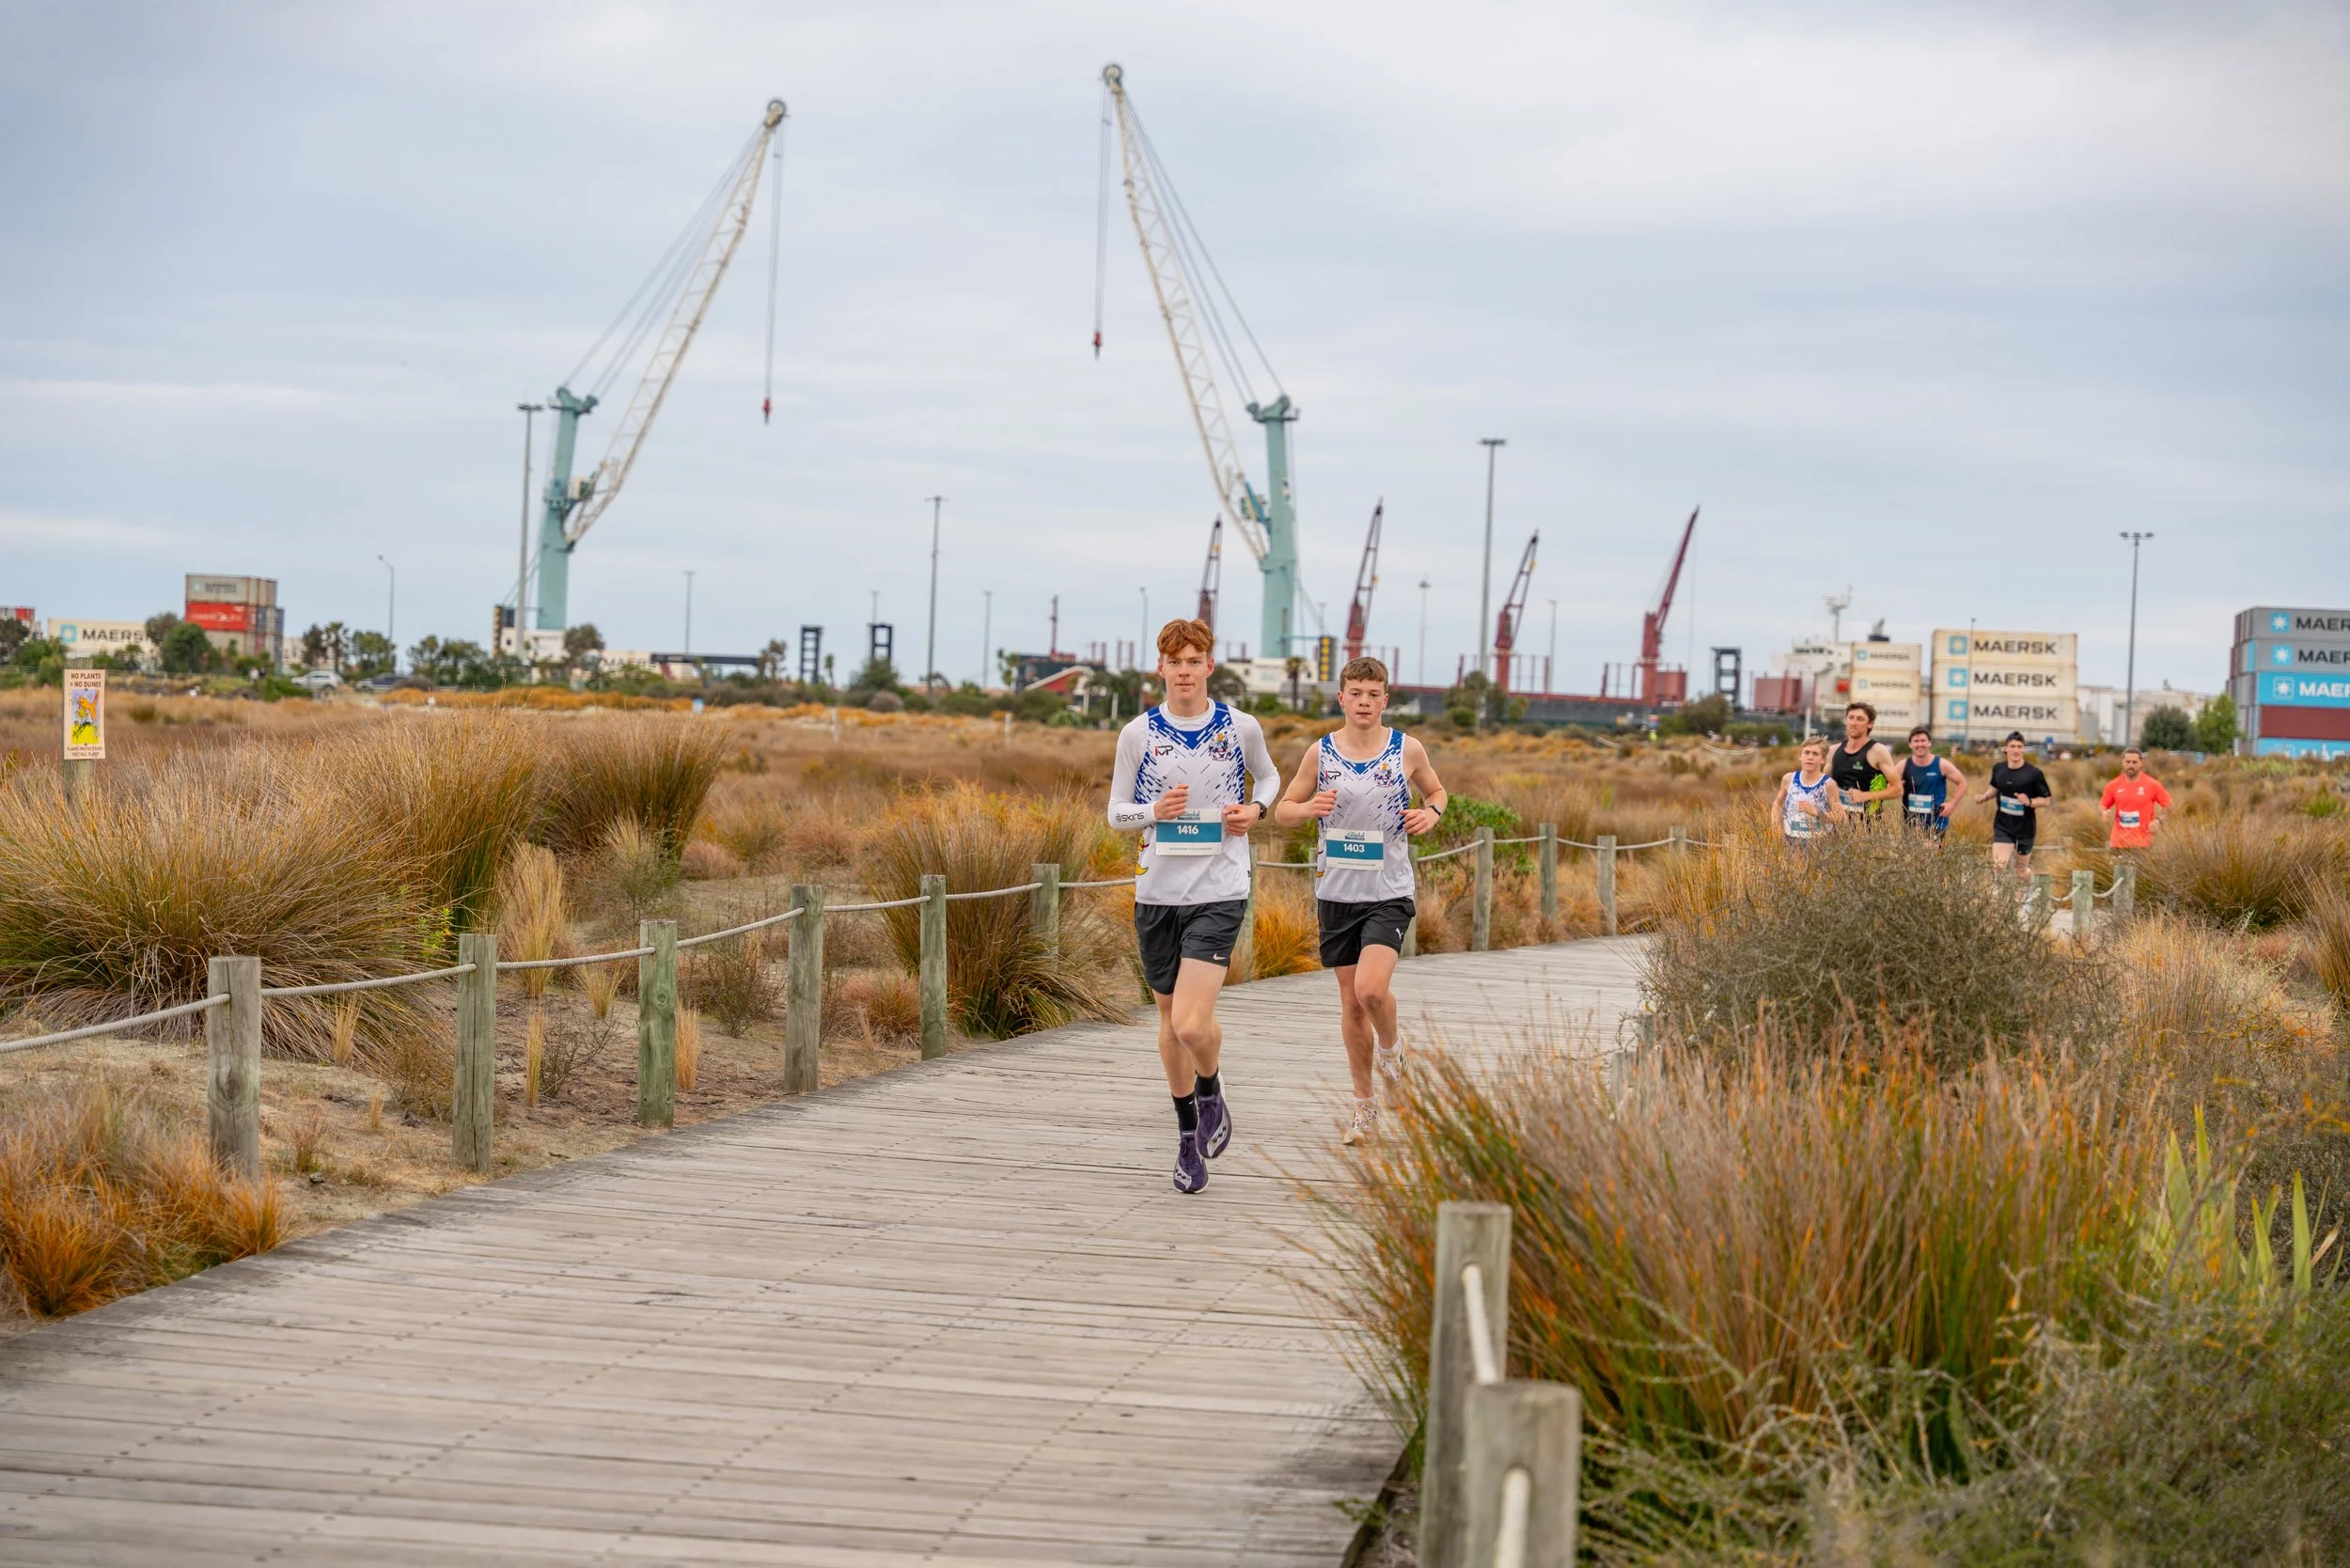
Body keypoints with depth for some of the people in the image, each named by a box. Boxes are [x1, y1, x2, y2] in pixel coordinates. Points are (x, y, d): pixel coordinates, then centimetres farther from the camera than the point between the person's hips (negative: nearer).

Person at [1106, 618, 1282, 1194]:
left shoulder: (1241, 728, -1)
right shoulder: (1138, 733, 0)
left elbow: (1268, 776, 19)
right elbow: (1116, 812, 7)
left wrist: (1256, 809, -2)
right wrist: (1154, 812, -14)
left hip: (1218, 893, -2)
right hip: (1157, 891, 2)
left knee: (1192, 1023, -17)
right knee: (1170, 1020, 13)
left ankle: (1211, 1089, 16)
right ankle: (1188, 1136, 30)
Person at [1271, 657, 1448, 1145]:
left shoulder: (1407, 750, -1)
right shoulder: (1322, 752, 1)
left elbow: (1436, 790, 17)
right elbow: (1283, 810, 8)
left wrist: (1431, 811, -6)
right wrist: (1308, 808, -15)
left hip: (1389, 894, -2)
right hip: (1337, 892, 2)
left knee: (1371, 987, -21)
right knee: (1350, 1001, 7)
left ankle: (1390, 1041, 13)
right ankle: (1365, 1103, 21)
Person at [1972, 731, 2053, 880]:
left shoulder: (2033, 773, -14)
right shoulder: (1998, 768, -2)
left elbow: (2046, 799, -8)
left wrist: (2030, 802, -26)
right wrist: (1985, 796, -1)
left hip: (2025, 827, -2)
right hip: (2003, 826, 2)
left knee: (2021, 870, 13)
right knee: (1998, 867, -15)